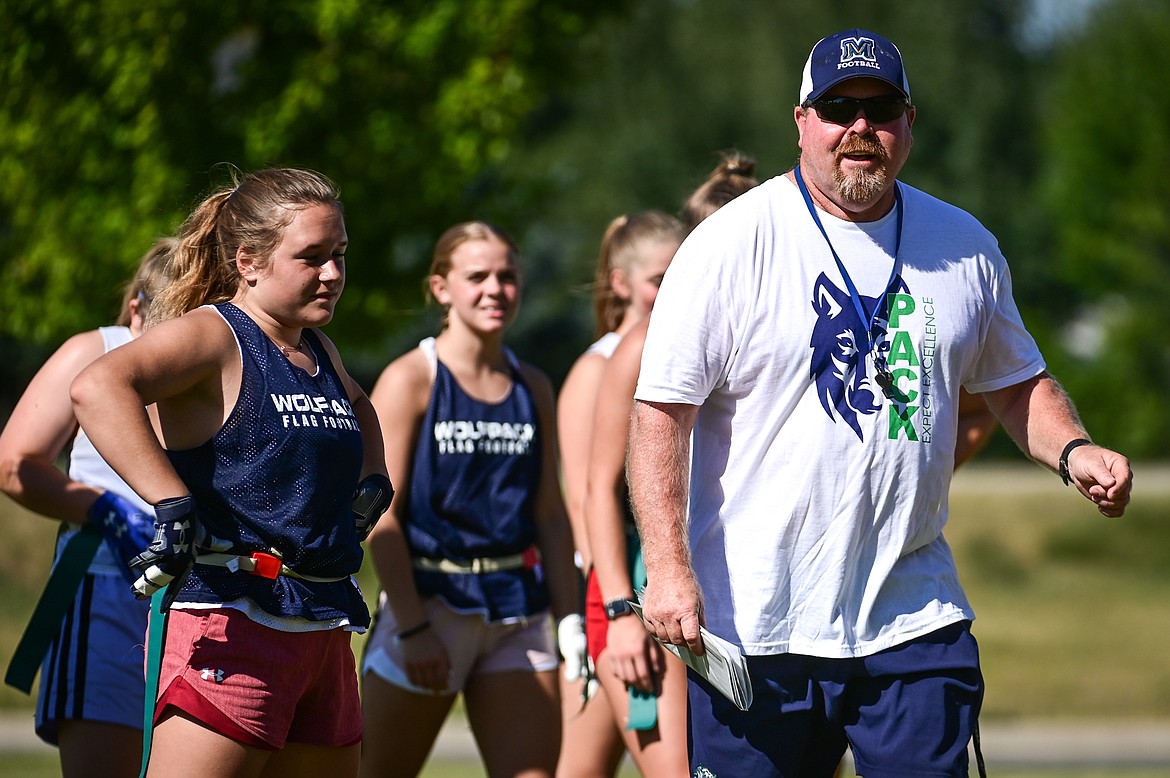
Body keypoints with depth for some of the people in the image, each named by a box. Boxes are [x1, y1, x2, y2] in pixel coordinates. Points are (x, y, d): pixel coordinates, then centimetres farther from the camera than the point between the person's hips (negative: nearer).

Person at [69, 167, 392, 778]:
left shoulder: (318, 351, 16)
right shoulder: (212, 335, -9)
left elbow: (357, 406, 43)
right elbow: (97, 388, -30)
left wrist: (371, 484, 23)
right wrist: (174, 509, -35)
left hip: (321, 630, 9)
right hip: (229, 623, -9)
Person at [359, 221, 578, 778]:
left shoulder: (533, 388, 11)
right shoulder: (410, 380, -4)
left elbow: (549, 512, 14)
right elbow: (382, 515, -9)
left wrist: (570, 621, 8)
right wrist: (412, 626, -15)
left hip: (517, 612, 4)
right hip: (428, 601, -4)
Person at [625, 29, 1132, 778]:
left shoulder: (964, 245, 10)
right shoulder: (733, 244, -5)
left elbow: (1017, 382, 23)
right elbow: (660, 412, -8)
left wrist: (1072, 450, 2)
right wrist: (669, 569, -17)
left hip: (916, 621, 4)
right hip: (755, 624, -3)